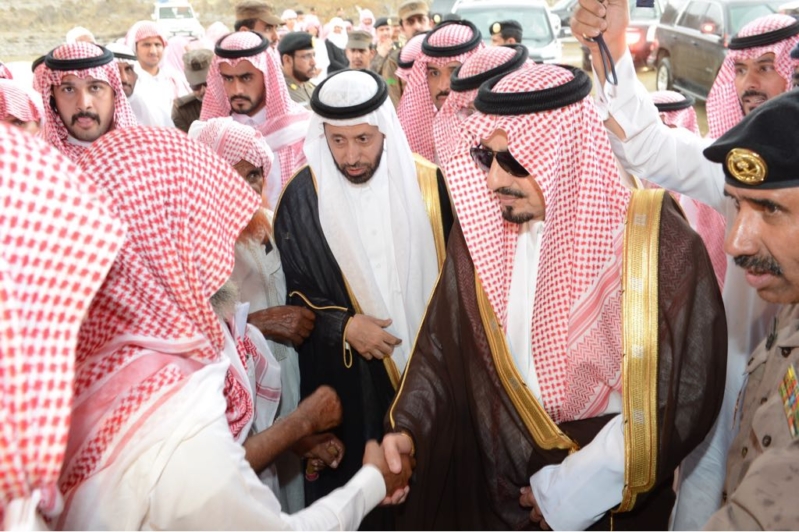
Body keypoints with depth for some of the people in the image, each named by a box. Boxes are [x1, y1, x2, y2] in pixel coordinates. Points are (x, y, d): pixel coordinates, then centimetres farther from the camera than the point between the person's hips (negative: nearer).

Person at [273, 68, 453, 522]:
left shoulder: (426, 183, -5)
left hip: (428, 365, 2)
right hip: (347, 378, -1)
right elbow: (289, 291, -3)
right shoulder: (303, 196, -9)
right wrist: (343, 326, -15)